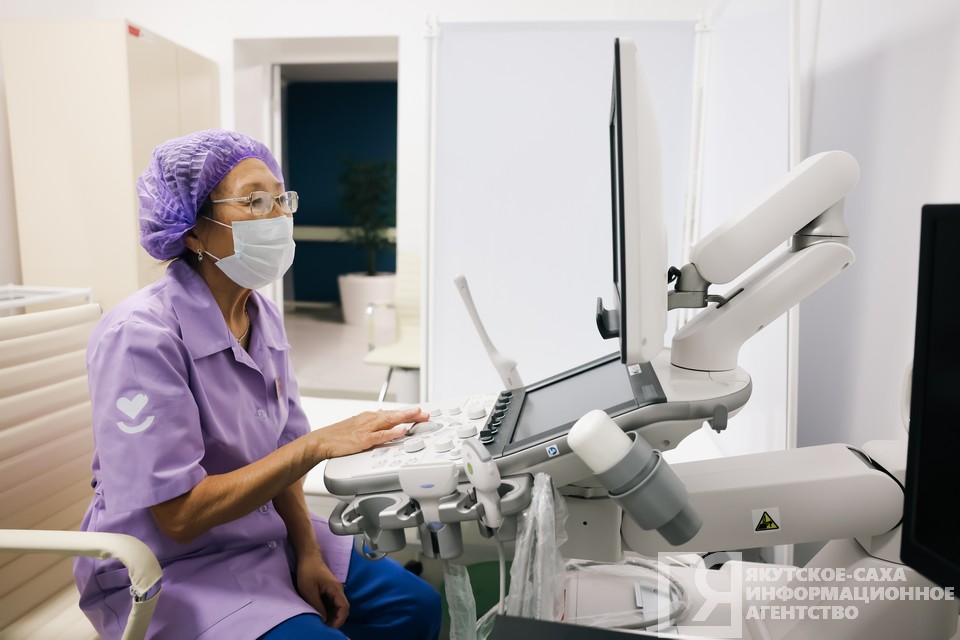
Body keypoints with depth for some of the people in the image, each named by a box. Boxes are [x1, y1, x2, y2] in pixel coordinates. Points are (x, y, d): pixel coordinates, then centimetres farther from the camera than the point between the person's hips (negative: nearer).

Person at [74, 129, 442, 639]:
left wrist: (307, 550, -6)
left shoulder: (262, 316, 1)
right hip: (167, 570, -6)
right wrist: (318, 445, -29)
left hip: (263, 535, 7)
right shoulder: (140, 335, -23)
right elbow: (179, 514, -24)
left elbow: (278, 453, 6)